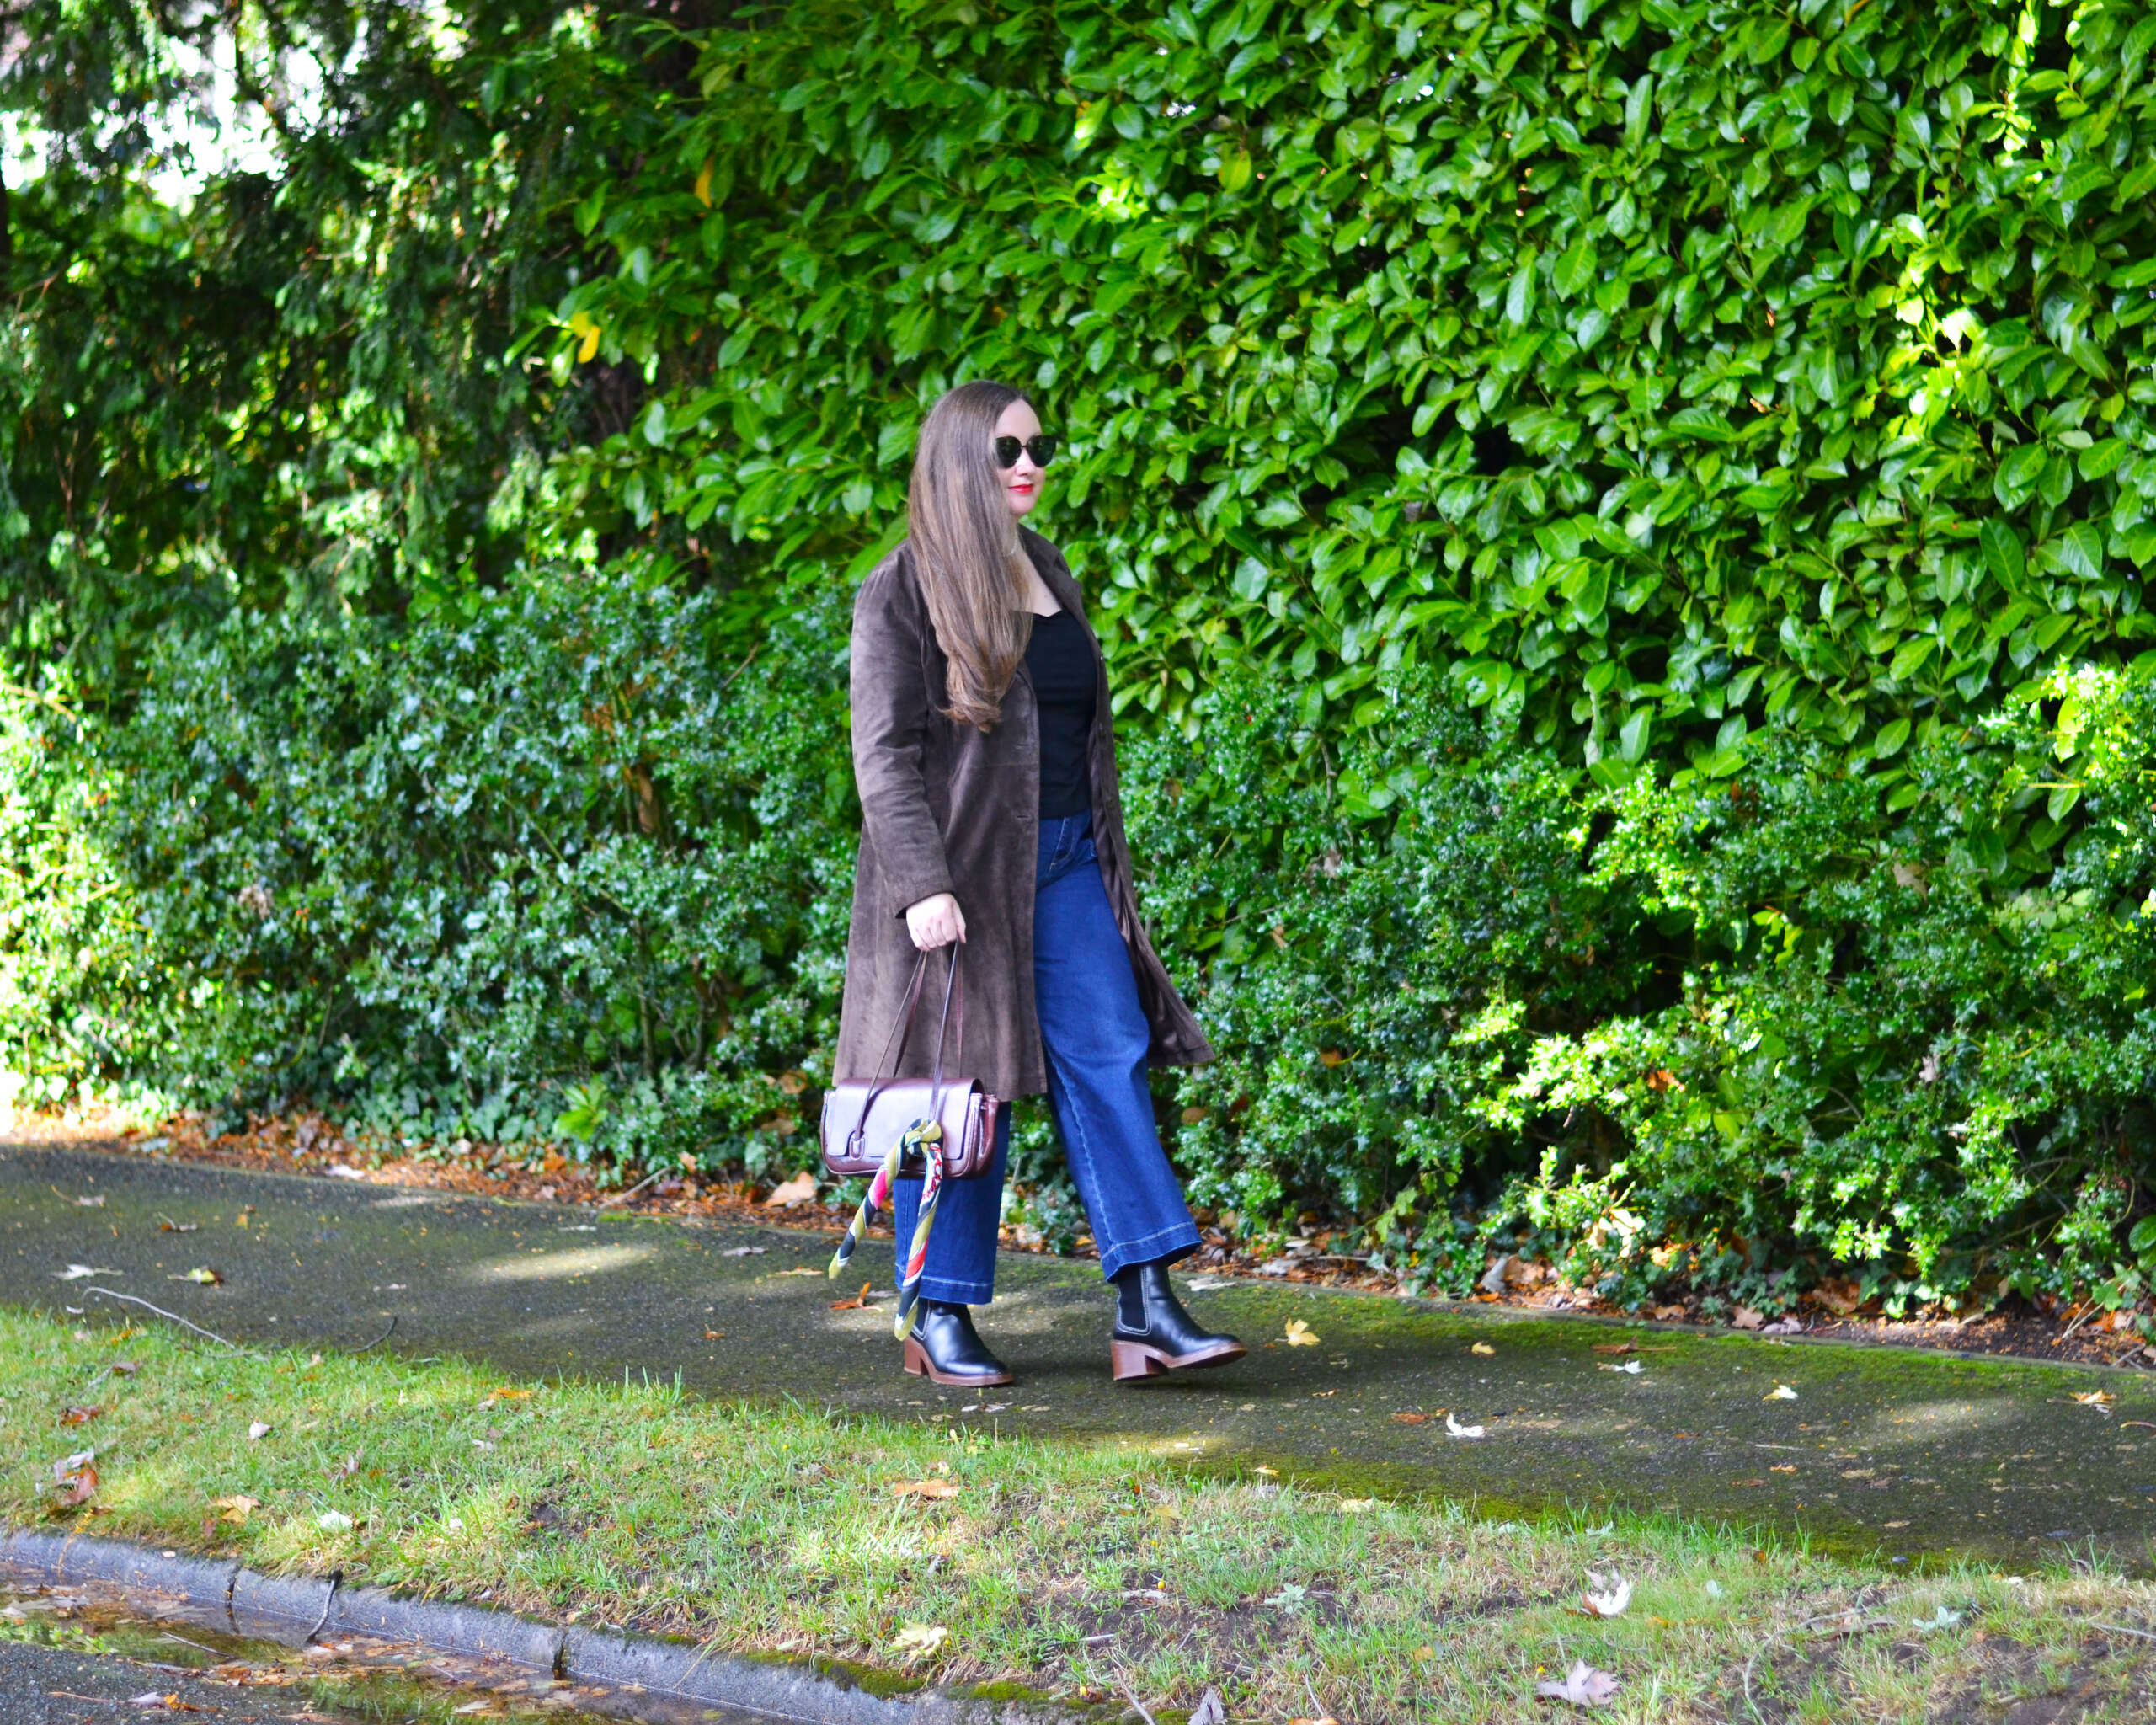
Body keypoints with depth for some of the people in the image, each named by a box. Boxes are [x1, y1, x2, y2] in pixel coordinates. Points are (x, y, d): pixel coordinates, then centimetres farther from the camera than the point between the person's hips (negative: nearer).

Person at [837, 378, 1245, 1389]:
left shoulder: (1047, 574, 15)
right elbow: (884, 754, -12)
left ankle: (1145, 1313, -8)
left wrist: (1103, 863, 18)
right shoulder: (904, 593, -6)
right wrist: (923, 886, -22)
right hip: (959, 868, -6)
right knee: (960, 1086, -1)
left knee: (1107, 1058, -4)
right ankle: (939, 1319, 10)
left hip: (1063, 860, 6)